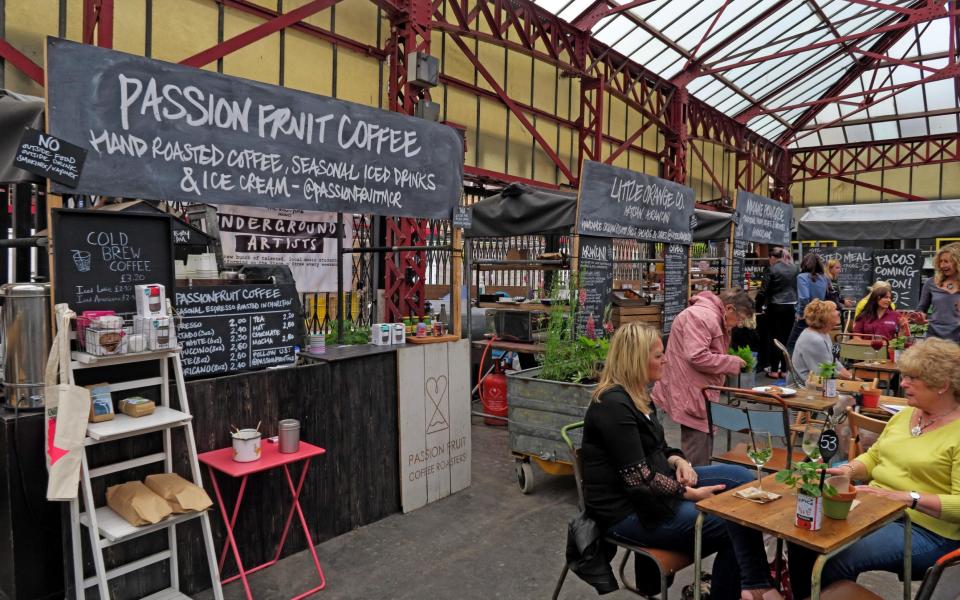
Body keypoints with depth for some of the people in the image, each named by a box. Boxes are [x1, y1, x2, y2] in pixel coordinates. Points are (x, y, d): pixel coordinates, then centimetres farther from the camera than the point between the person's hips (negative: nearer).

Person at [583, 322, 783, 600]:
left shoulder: (637, 395, 10)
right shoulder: (614, 405, -23)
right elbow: (639, 479, -24)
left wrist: (678, 461, -4)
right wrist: (692, 494, -14)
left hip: (656, 486, 10)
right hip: (629, 511, -10)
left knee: (741, 477, -4)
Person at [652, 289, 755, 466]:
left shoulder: (714, 318, 18)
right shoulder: (702, 316, -18)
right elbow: (697, 357, -28)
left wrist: (732, 364, 8)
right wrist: (732, 362, -15)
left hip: (699, 395, 11)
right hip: (690, 396, -11)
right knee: (697, 462, -6)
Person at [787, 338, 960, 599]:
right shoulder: (905, 414, 11)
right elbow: (873, 457, 18)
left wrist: (908, 498, -30)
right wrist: (848, 470, -2)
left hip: (926, 530, -7)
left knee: (838, 559, -28)